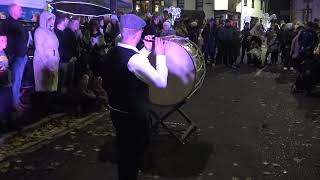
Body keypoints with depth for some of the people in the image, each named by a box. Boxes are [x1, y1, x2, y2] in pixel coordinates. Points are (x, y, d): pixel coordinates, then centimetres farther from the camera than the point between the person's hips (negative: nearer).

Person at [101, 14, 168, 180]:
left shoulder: (112, 53, 1)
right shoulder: (134, 58, -27)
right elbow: (161, 82, -26)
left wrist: (147, 50, 11)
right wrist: (160, 55, -16)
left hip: (117, 111, 9)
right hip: (133, 116, -9)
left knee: (124, 153, 26)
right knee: (133, 155, 12)